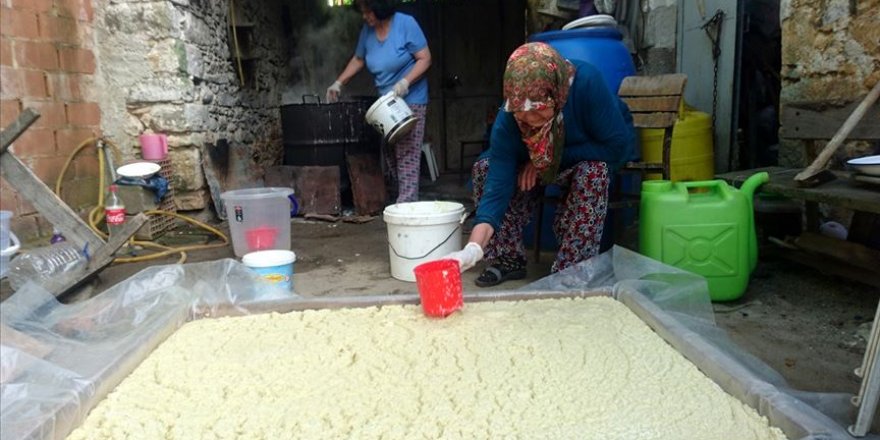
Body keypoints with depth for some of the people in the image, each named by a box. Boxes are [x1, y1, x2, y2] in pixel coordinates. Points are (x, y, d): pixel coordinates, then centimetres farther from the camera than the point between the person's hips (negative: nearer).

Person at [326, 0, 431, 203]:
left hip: (410, 100, -6)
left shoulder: (406, 24, -11)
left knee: (407, 154, -12)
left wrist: (405, 82, -24)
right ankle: (399, 198, 12)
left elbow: (425, 59, -12)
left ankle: (406, 204, -11)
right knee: (391, 154, 6)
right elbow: (358, 59, 20)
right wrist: (338, 83, 14)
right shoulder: (368, 30, 5)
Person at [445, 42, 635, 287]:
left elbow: (617, 146, -30)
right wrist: (474, 248, -47)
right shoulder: (507, 122, -29)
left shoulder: (587, 82, -37)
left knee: (593, 172, -37)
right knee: (484, 169, -16)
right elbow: (497, 188, -33)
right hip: (548, 163, 3)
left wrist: (548, 159, -29)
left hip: (594, 160, -3)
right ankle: (507, 260, -3)